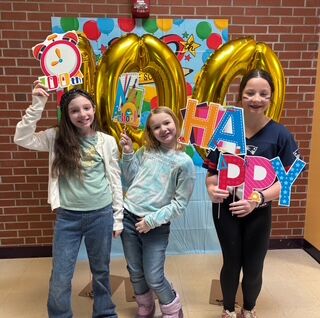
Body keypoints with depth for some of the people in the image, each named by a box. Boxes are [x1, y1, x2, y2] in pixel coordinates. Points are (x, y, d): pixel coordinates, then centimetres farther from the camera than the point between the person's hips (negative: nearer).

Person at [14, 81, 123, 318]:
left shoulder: (107, 141, -2)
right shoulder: (57, 138, -1)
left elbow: (115, 181, 1)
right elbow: (22, 138, -10)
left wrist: (118, 218, 2)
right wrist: (38, 104, -14)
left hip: (101, 215, 0)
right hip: (68, 217, 0)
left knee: (101, 271, 19)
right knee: (60, 278, 9)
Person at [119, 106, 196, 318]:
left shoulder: (184, 162, -9)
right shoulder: (145, 152, 2)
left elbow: (180, 204, -9)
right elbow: (130, 182, 11)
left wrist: (153, 220, -15)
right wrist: (128, 154, 0)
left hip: (157, 226, -4)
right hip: (129, 218, 4)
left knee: (154, 278, 3)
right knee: (136, 273, 17)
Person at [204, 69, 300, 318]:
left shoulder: (280, 135, -11)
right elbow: (212, 170, -3)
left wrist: (258, 198, -29)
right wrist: (211, 188, -24)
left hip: (258, 212, 0)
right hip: (225, 209, 0)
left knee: (253, 266, 16)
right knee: (231, 263, 16)